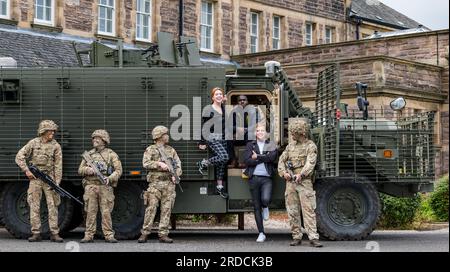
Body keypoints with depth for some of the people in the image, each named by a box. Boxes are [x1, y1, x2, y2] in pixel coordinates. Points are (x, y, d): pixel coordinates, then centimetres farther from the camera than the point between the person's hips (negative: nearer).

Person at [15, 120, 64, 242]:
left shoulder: (56, 146, 2)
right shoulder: (33, 143, 2)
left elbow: (58, 166, -1)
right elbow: (19, 157, 3)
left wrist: (57, 182, -9)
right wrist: (27, 171, -6)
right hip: (35, 178, 0)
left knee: (52, 206, -3)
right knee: (34, 206, 0)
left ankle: (54, 233, 0)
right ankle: (36, 233, 4)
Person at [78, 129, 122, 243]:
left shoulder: (111, 154, 6)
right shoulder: (89, 154, 16)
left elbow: (118, 170, -1)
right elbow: (80, 170, 12)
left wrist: (110, 178, -18)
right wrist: (89, 170, -9)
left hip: (105, 186, -2)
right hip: (90, 186, 3)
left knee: (106, 212, -4)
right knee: (90, 212, 1)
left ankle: (109, 235, -1)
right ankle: (89, 236, 4)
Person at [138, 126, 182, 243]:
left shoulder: (171, 150, 17)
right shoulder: (150, 150, 7)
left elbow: (178, 164, 12)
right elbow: (146, 163, -7)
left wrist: (175, 175, -6)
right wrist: (159, 164, -17)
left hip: (169, 183, 3)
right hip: (155, 182, -3)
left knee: (166, 209, -1)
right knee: (151, 208, -7)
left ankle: (163, 235, 1)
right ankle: (144, 234, -3)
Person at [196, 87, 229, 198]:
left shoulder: (224, 109, 12)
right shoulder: (208, 109, -6)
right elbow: (204, 126, -7)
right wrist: (202, 142, -8)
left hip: (222, 138, 7)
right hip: (212, 138, -7)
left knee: (221, 163, 6)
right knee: (224, 157, -24)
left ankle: (220, 186, 14)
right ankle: (203, 163, -3)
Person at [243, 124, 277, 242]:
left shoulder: (271, 145, 9)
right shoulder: (250, 145, 11)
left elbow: (272, 157, -11)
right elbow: (247, 160, -4)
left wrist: (257, 157, -8)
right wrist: (264, 158, -8)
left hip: (266, 178, -2)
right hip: (254, 178, 2)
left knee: (265, 199, -27)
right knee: (256, 207, 3)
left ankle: (265, 208, 13)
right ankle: (261, 233, 11)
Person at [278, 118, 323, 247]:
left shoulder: (310, 146, 0)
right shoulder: (290, 145, 18)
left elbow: (310, 163, -13)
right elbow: (282, 160, 16)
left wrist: (301, 175, -25)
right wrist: (283, 172, -3)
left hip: (304, 182, -5)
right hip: (290, 182, 6)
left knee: (308, 210, -10)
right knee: (292, 211, 5)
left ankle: (313, 237, -13)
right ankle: (296, 237, 11)